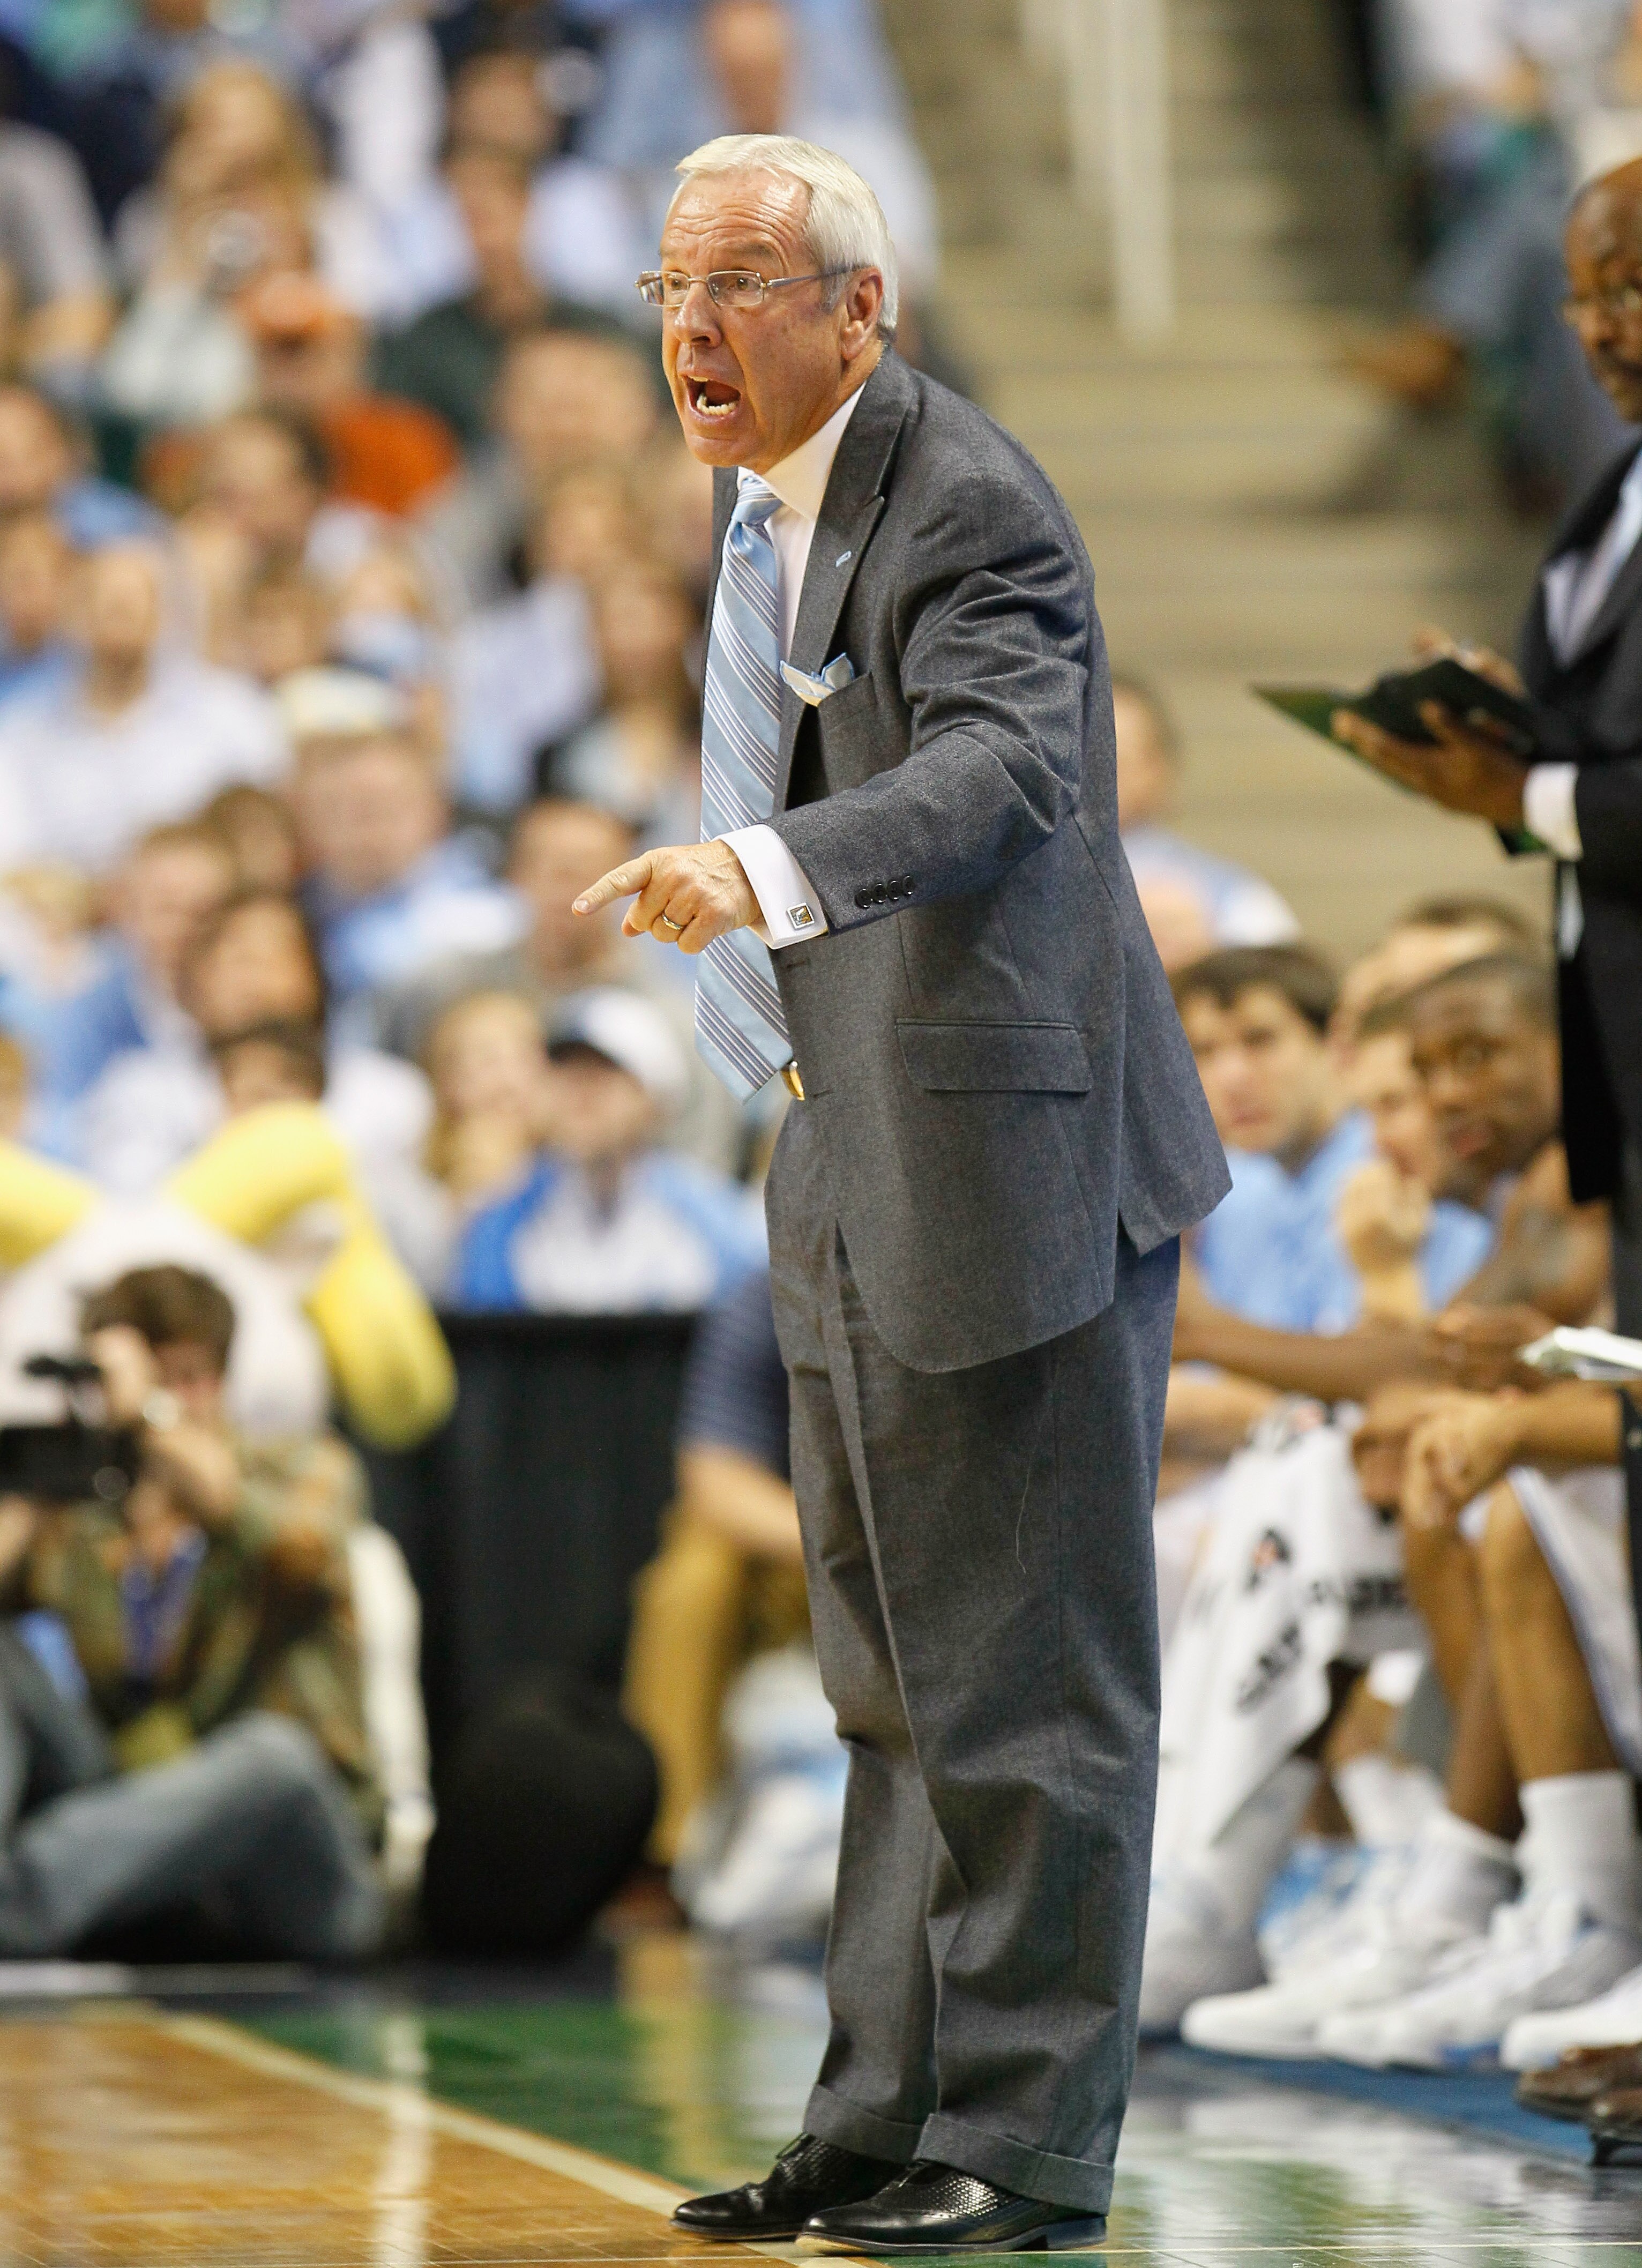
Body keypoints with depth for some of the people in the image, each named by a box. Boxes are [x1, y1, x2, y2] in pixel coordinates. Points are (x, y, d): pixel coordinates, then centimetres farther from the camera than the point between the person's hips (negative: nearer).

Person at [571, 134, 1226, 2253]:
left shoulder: (969, 511, -18)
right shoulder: (773, 491, 11)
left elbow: (1008, 766, -35)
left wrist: (766, 869, -51)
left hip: (1009, 1154, -10)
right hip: (856, 1161, 10)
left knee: (1026, 1678, -3)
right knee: (895, 1674, 15)